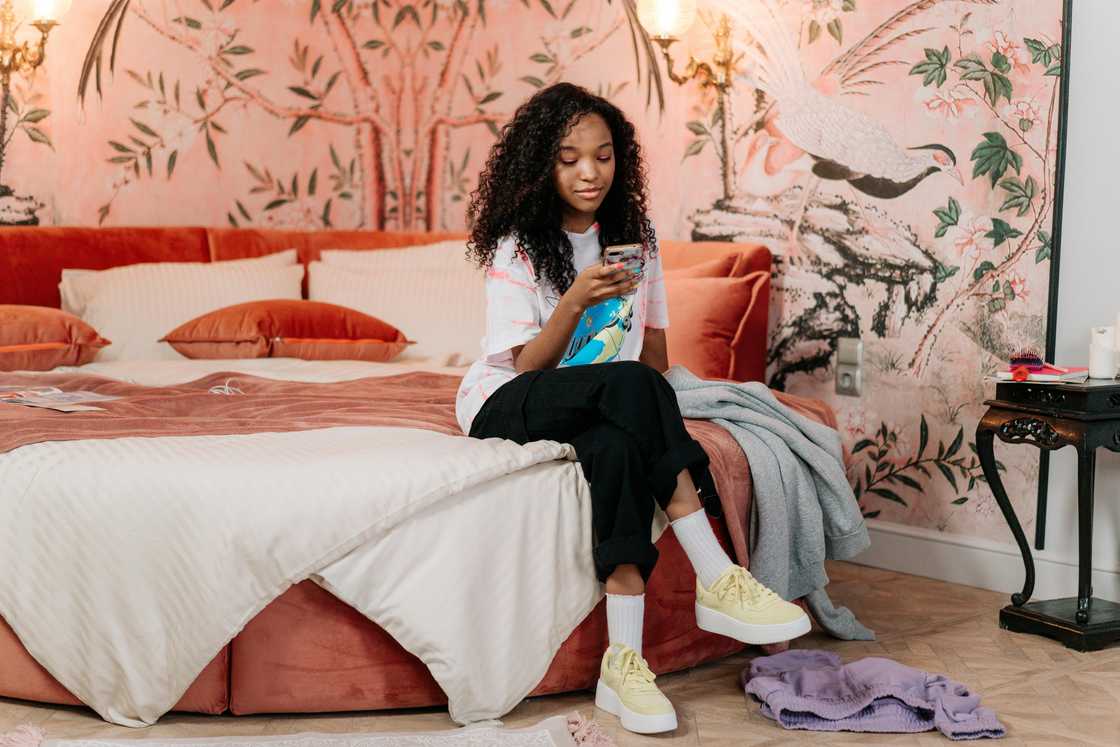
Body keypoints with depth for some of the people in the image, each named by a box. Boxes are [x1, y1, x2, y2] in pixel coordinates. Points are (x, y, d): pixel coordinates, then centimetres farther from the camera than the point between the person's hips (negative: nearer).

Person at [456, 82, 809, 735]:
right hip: (506, 406, -3)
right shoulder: (518, 246, -7)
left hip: (598, 412, 3)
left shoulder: (634, 234, 6)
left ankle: (624, 662, -41)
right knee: (632, 388, -35)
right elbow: (527, 366, -13)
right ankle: (716, 579, -38)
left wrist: (650, 406, -12)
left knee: (618, 448, -37)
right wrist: (576, 301, -28)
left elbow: (655, 349, 8)